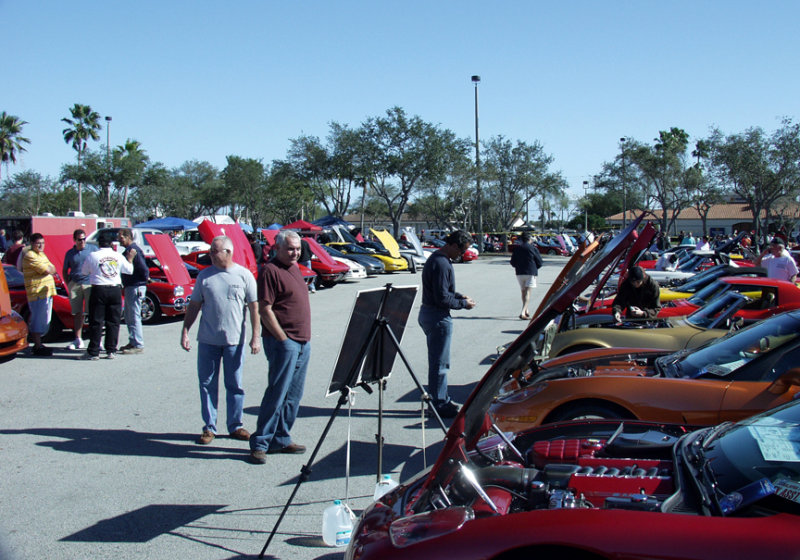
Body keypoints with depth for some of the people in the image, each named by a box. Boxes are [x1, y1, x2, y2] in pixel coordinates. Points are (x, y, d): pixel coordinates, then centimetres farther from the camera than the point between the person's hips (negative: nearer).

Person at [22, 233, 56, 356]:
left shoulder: (42, 254, 20)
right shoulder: (30, 256, -11)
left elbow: (52, 269, 14)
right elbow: (47, 270, -19)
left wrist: (49, 268, -6)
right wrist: (49, 268, 2)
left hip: (47, 292, 10)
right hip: (37, 292, -10)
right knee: (38, 320, -7)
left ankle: (37, 343, 22)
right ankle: (38, 347, -5)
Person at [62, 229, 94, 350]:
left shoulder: (92, 250, 7)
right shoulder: (70, 253, 13)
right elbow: (64, 271, 19)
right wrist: (69, 284, 6)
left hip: (90, 284, -2)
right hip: (75, 284, 2)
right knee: (77, 313, 5)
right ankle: (78, 340, 11)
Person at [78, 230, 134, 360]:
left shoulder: (92, 256, -5)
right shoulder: (118, 256, 3)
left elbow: (84, 271, 7)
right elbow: (129, 270, 14)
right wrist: (130, 258, 29)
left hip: (98, 290, -2)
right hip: (115, 290, 2)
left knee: (96, 322, 2)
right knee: (113, 321, 8)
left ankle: (93, 352, 3)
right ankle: (111, 351, 8)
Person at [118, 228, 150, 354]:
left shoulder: (133, 250, -17)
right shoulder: (128, 250, 16)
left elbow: (143, 268, -23)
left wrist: (145, 278, -9)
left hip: (135, 287, -11)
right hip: (130, 287, 11)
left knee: (134, 317, -7)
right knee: (129, 317, 17)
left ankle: (138, 345, -3)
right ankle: (133, 342, 25)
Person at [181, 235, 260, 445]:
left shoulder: (244, 275, 0)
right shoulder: (204, 276, 5)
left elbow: (254, 307, 1)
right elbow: (194, 306, 9)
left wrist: (255, 336, -4)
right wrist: (185, 332, 3)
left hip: (234, 340, -1)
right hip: (207, 340, 2)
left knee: (235, 385, 7)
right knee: (207, 384, 5)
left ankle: (235, 426, 19)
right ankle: (209, 427, 15)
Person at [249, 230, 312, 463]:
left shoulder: (294, 268, 16)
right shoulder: (270, 271, -11)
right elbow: (265, 310, -16)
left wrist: (305, 339, 17)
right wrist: (283, 339, -16)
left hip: (303, 341, 9)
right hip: (283, 342, -9)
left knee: (293, 396, 11)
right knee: (277, 394, -7)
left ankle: (281, 440, 19)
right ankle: (260, 444, 0)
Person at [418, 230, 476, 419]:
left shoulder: (436, 258, 12)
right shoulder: (441, 264, -21)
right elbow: (442, 299, -22)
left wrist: (459, 296, 10)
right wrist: (463, 303, -9)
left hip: (428, 313, 11)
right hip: (437, 317, -11)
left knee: (437, 361, 17)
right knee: (440, 363, -2)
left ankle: (441, 400, 27)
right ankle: (441, 404, 5)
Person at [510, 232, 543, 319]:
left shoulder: (517, 248, 5)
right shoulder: (533, 248, -5)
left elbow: (512, 262, 8)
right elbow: (539, 262, -2)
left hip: (519, 273, 4)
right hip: (531, 273, -4)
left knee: (523, 292, 19)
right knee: (528, 293, -7)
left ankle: (526, 311, 29)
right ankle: (523, 313, -20)